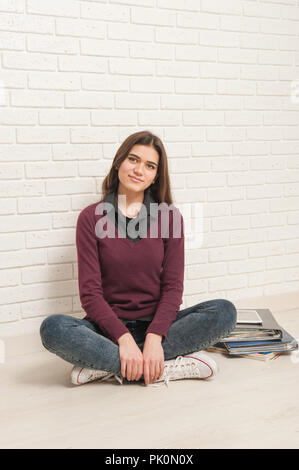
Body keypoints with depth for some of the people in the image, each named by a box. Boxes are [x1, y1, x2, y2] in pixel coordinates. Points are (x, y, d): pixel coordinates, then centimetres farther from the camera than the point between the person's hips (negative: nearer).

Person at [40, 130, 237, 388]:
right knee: (52, 328, -29)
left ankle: (104, 365, -22)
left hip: (157, 324, 2)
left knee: (224, 311, -23)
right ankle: (171, 367, -25)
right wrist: (124, 338, -22)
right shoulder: (91, 217, -1)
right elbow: (90, 292, -7)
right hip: (110, 326, -1)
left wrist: (154, 337, -21)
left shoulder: (169, 215, 2)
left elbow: (173, 286, -4)